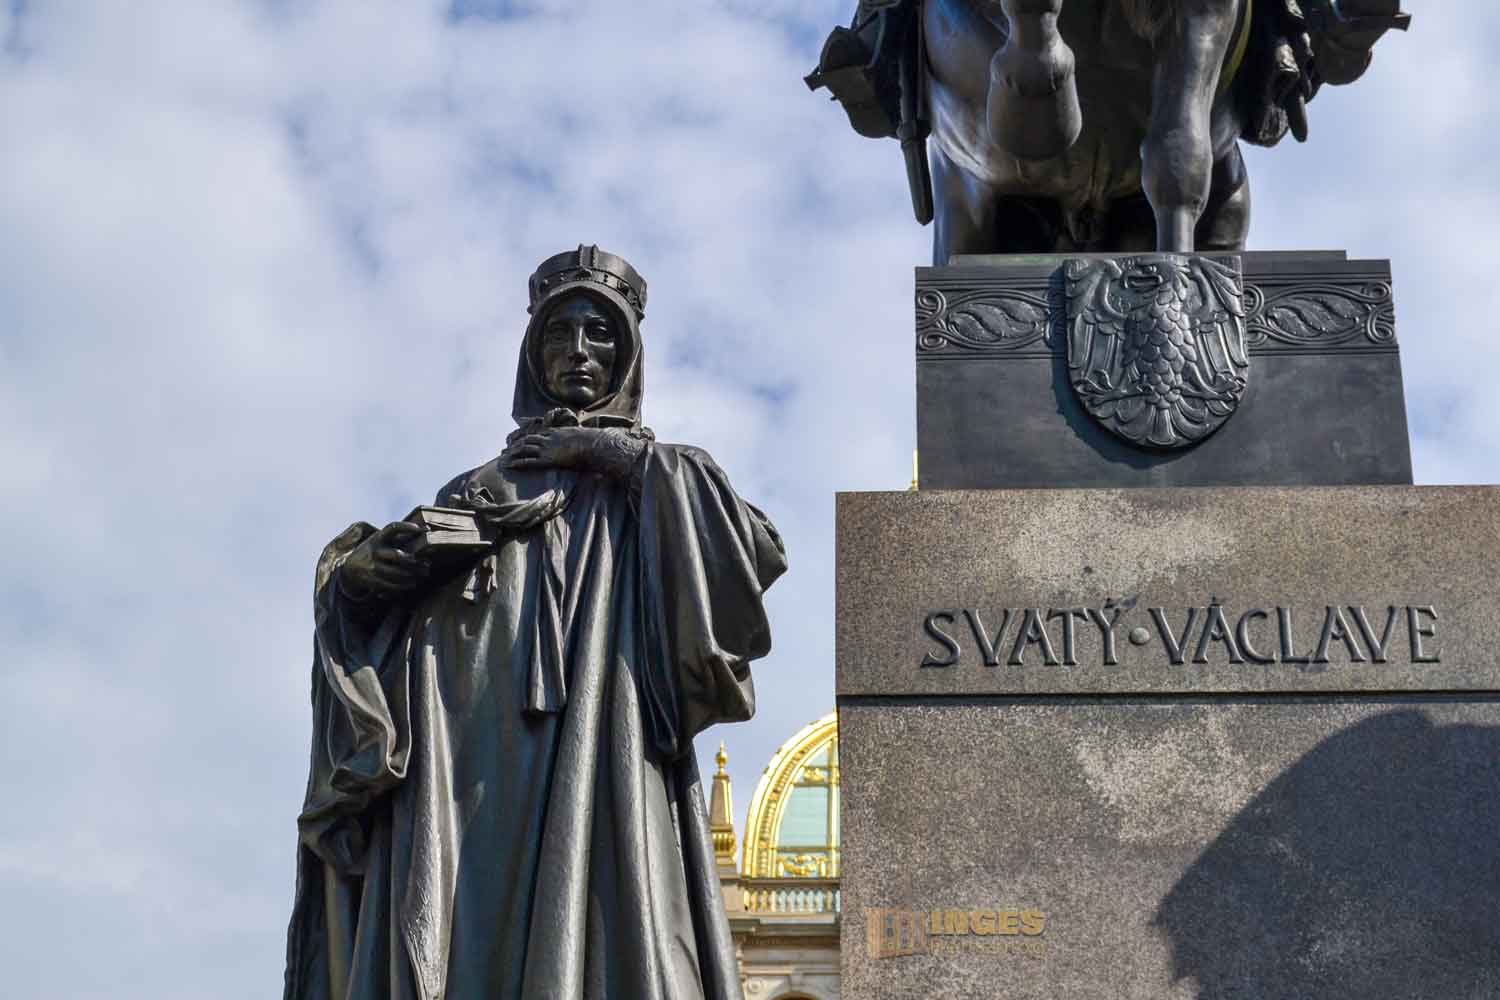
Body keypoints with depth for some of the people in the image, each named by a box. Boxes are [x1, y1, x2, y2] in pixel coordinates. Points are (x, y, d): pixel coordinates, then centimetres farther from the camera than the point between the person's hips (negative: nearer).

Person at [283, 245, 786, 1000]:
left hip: (594, 761, -3)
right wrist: (357, 566, -1)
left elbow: (760, 553, 1)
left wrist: (625, 455, 1)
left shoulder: (661, 483, 22)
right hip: (467, 775, 3)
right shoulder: (478, 488, 29)